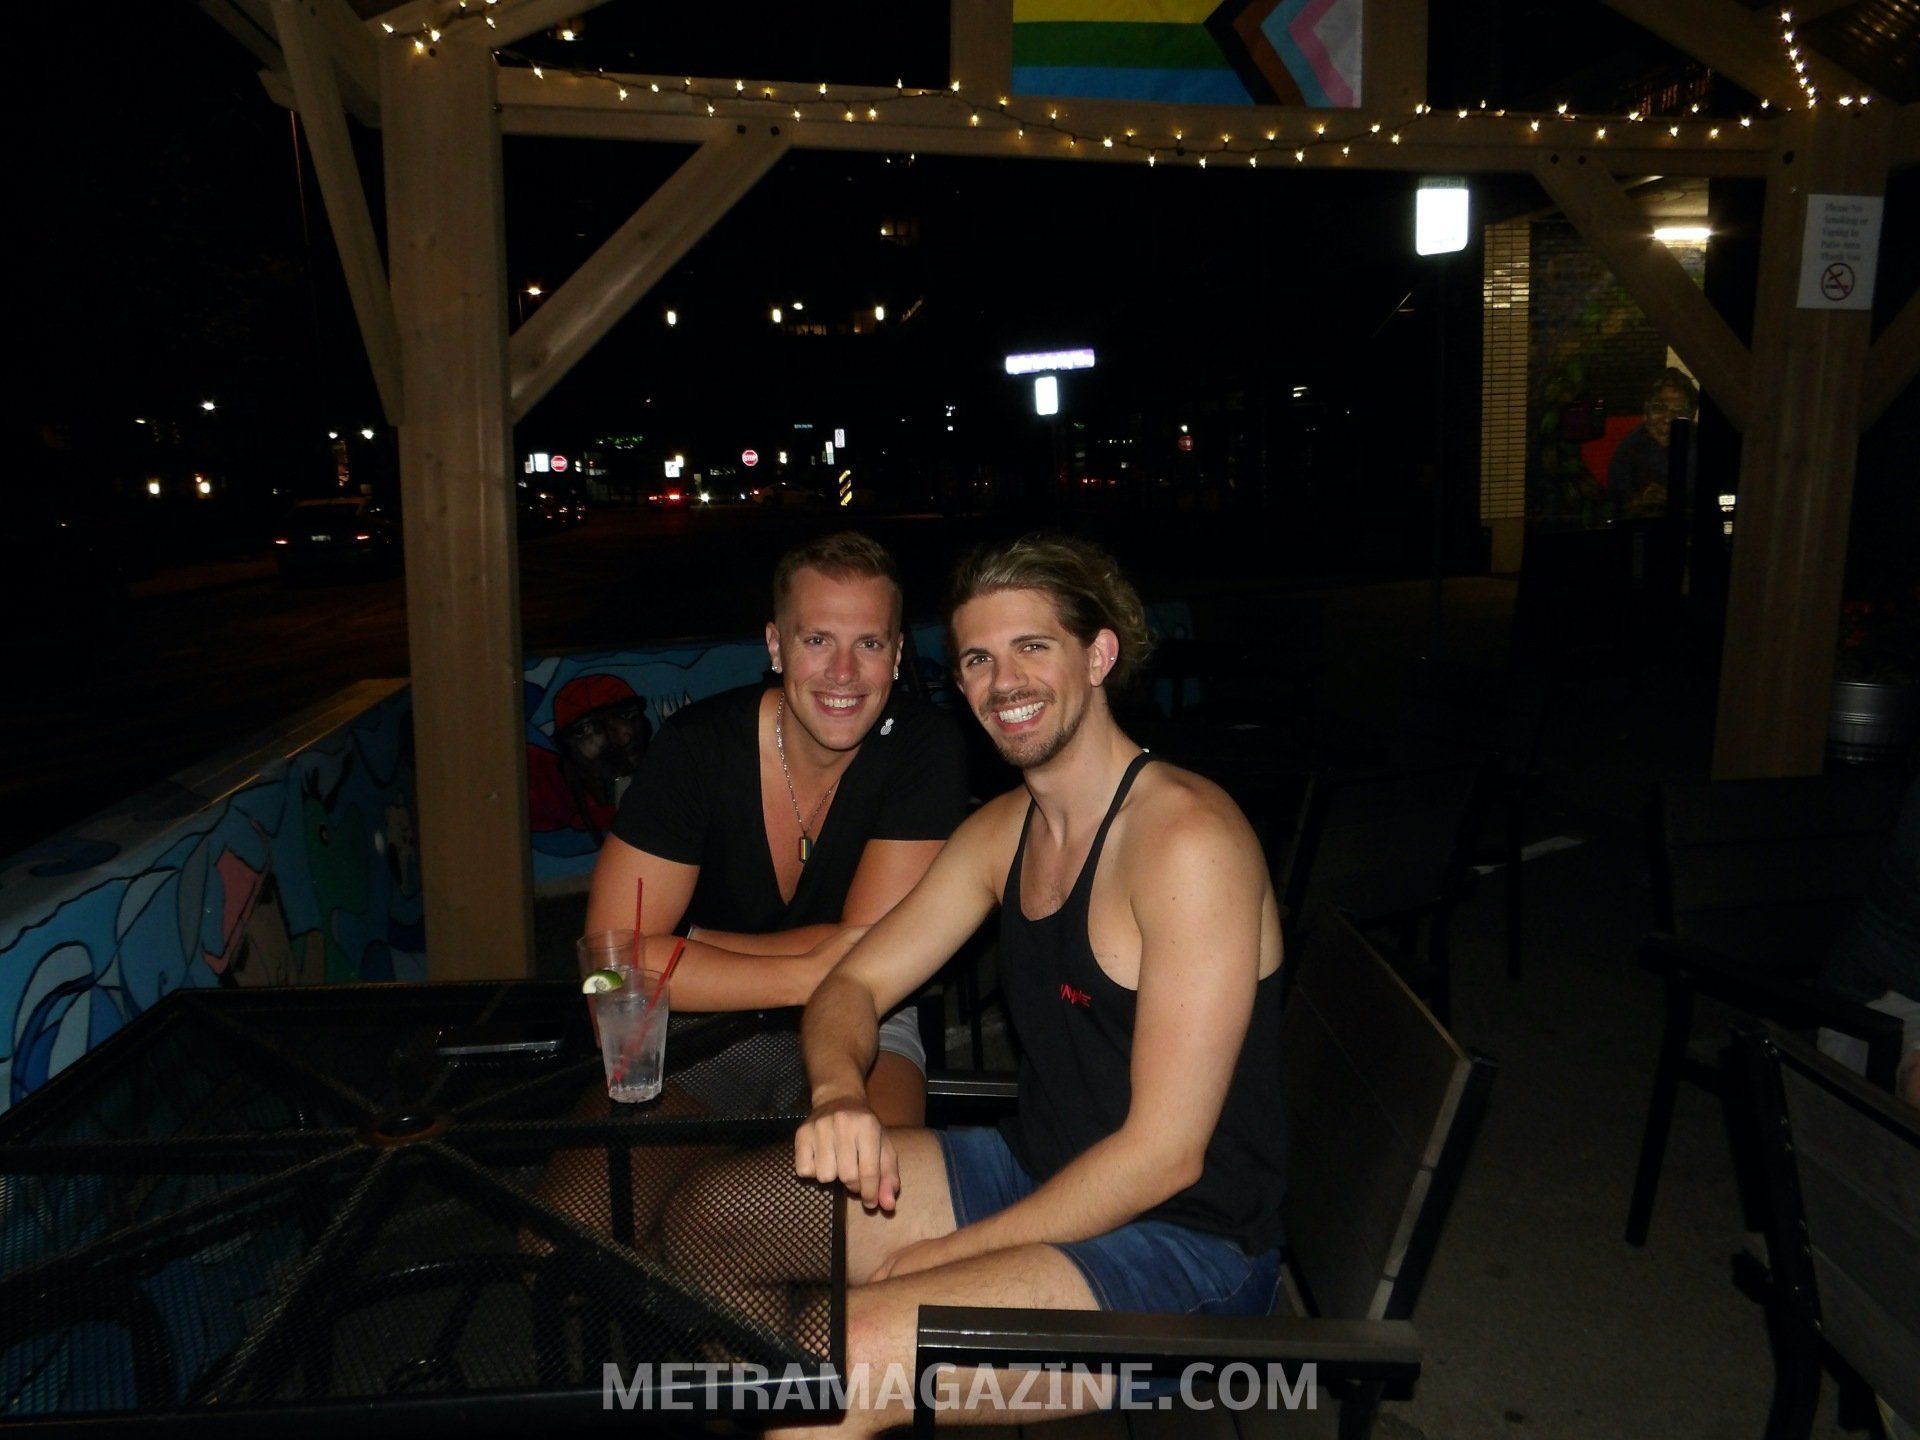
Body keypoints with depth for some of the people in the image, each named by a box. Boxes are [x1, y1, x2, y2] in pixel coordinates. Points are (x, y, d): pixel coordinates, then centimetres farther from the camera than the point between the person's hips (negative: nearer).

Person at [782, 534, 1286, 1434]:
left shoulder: (1187, 838, -23)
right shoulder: (1002, 830, 5)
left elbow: (1164, 1154, -23)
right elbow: (855, 985, 7)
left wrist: (951, 1254, -16)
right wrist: (839, 1093, -16)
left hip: (1183, 1242, -8)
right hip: (1036, 1173, 8)